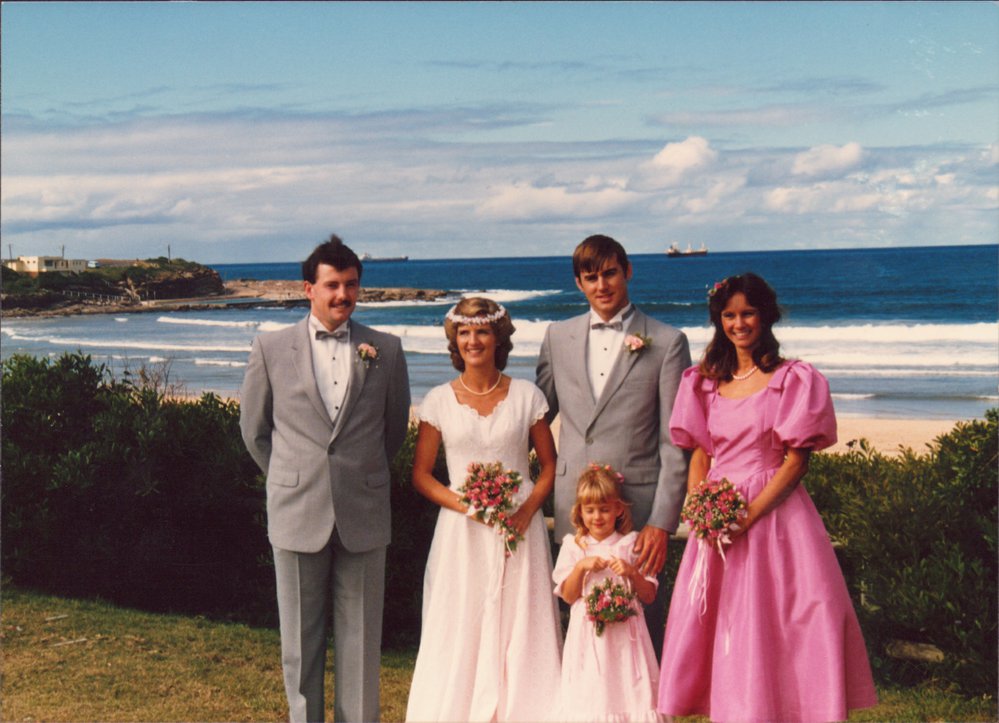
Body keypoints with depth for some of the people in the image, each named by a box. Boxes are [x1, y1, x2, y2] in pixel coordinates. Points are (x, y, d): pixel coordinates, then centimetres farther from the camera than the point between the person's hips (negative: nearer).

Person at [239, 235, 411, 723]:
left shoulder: (386, 351, 2)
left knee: (360, 638, 7)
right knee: (300, 640, 9)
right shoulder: (271, 349, 1)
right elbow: (254, 430, 11)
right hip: (297, 517, 0)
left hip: (363, 518, 0)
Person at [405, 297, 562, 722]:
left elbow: (549, 464, 7)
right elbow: (421, 474, 4)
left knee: (521, 629, 1)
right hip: (462, 530, 0)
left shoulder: (526, 396, 2)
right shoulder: (439, 401, 2)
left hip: (519, 526, 0)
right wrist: (465, 505, -12)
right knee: (461, 632, 1)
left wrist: (528, 508, -10)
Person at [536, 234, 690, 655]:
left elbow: (675, 443, -4)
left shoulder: (667, 343, 0)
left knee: (643, 628, 1)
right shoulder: (558, 338, 11)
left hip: (638, 510, -3)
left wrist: (662, 522, -10)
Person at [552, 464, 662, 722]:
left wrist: (632, 573, -13)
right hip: (587, 633, 1)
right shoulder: (573, 547, 5)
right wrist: (581, 567, -13)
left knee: (626, 688, -4)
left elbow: (649, 596, 3)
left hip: (625, 632, 0)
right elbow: (568, 596, 1)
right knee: (590, 692, -2)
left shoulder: (631, 545, 4)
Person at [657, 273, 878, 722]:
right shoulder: (706, 382, 12)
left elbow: (796, 461, -8)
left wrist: (750, 514, -17)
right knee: (715, 628, 6)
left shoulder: (793, 380, -2)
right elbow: (700, 453, 12)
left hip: (773, 513, -4)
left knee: (772, 627, -3)